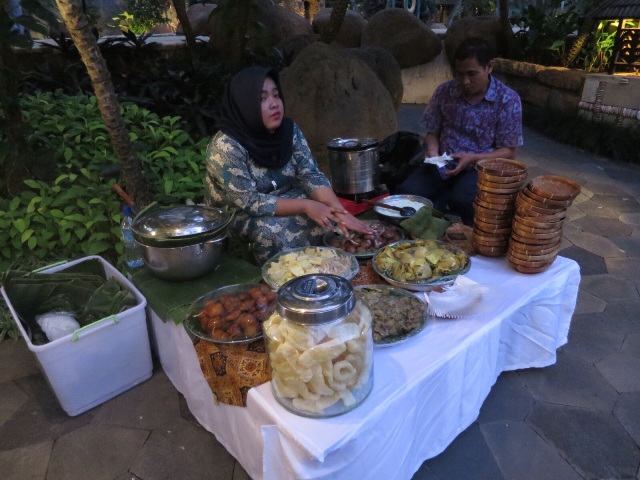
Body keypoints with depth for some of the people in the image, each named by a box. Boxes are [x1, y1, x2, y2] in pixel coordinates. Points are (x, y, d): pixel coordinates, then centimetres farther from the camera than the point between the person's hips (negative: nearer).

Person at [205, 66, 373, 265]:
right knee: (270, 231, -34)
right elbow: (249, 203, -27)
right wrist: (305, 206, -32)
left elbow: (311, 175, -13)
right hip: (238, 218, -5)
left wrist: (340, 211, -29)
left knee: (331, 216, -15)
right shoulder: (226, 147, -25)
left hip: (286, 204, 5)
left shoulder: (289, 129, -8)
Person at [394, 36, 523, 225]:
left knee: (463, 199, -36)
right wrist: (433, 151, -12)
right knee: (403, 194, -24)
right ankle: (451, 202, -3)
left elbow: (508, 151, -5)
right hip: (442, 165, 3)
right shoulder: (444, 91, 1)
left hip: (480, 167, -2)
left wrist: (472, 159, -22)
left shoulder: (508, 100, -7)